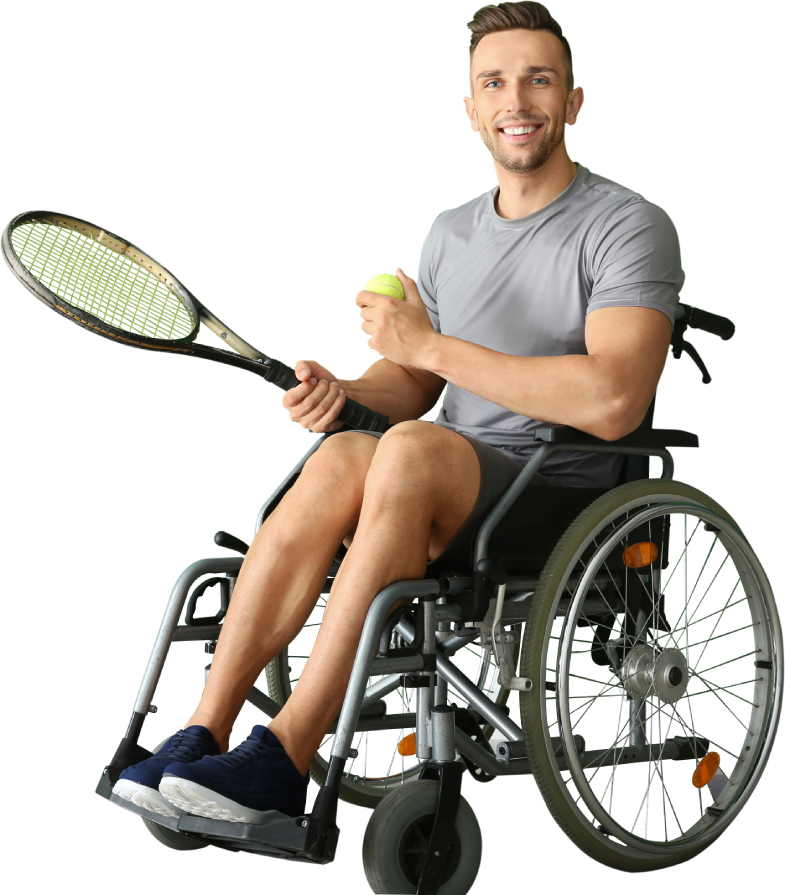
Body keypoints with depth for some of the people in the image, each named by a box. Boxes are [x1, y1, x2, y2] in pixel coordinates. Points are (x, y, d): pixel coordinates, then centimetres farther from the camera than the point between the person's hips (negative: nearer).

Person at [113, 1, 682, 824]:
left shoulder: (631, 225, -6)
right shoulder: (450, 233, 16)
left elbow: (612, 400, -22)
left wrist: (433, 346, -17)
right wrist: (345, 393, -5)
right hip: (447, 507, 6)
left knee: (415, 449, -35)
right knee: (343, 454, -28)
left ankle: (284, 758, -35)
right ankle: (202, 734, -28)